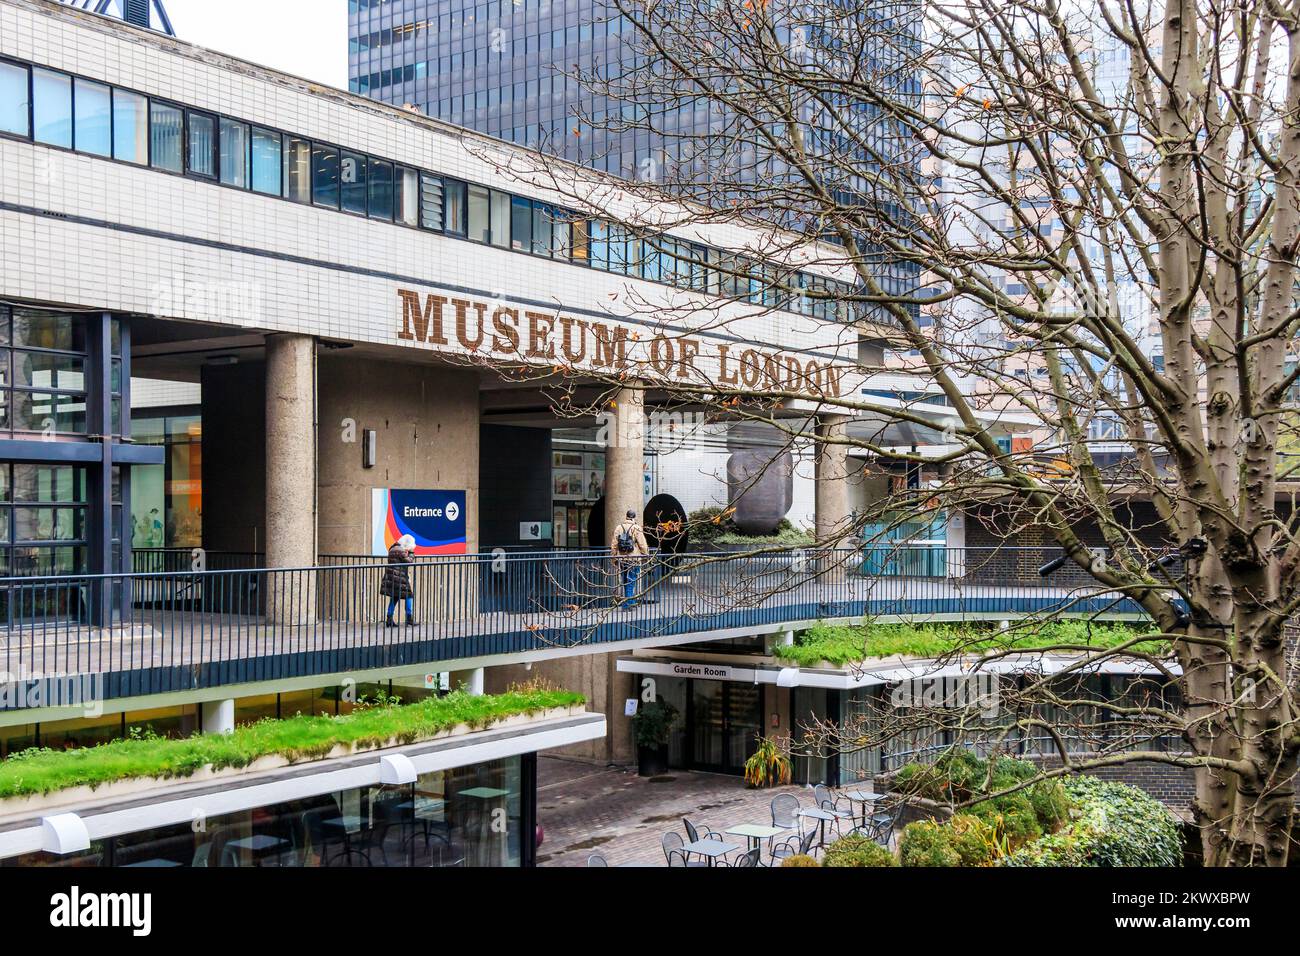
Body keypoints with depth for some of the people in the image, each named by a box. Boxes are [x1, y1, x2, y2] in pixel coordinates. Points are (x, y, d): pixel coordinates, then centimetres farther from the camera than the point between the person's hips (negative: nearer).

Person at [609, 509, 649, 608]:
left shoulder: (618, 527, 6)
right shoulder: (636, 528, -8)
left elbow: (614, 544, 9)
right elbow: (642, 544, -9)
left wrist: (614, 557, 17)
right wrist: (646, 554, 5)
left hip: (622, 559, 5)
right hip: (634, 559, -5)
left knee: (625, 582, 15)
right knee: (631, 582, -1)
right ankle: (629, 603, -4)